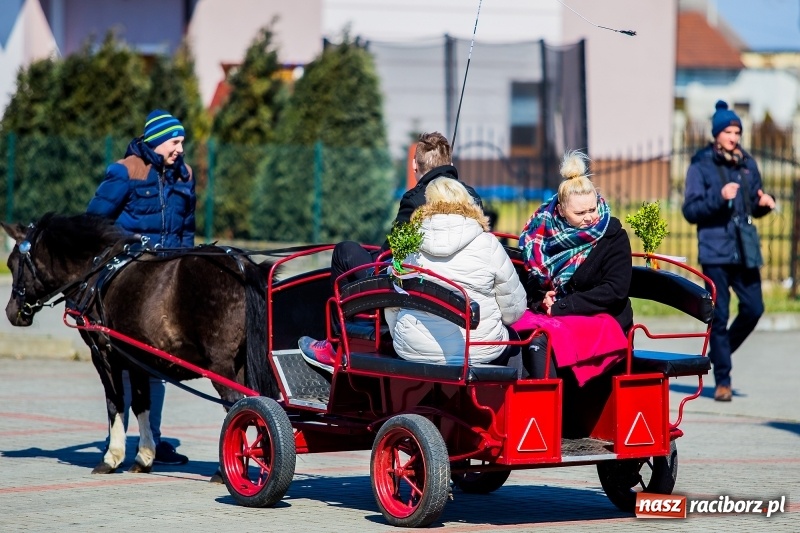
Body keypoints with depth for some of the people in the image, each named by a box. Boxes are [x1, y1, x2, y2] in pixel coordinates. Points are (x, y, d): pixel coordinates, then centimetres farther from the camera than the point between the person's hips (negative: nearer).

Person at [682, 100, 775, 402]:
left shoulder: (748, 164, 11)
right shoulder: (701, 165, -3)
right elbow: (690, 210, -7)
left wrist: (764, 203, -3)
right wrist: (719, 198, -21)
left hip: (744, 251, 4)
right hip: (715, 252, -4)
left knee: (753, 308, 0)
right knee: (719, 316, -2)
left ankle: (719, 353, 25)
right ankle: (722, 380, 5)